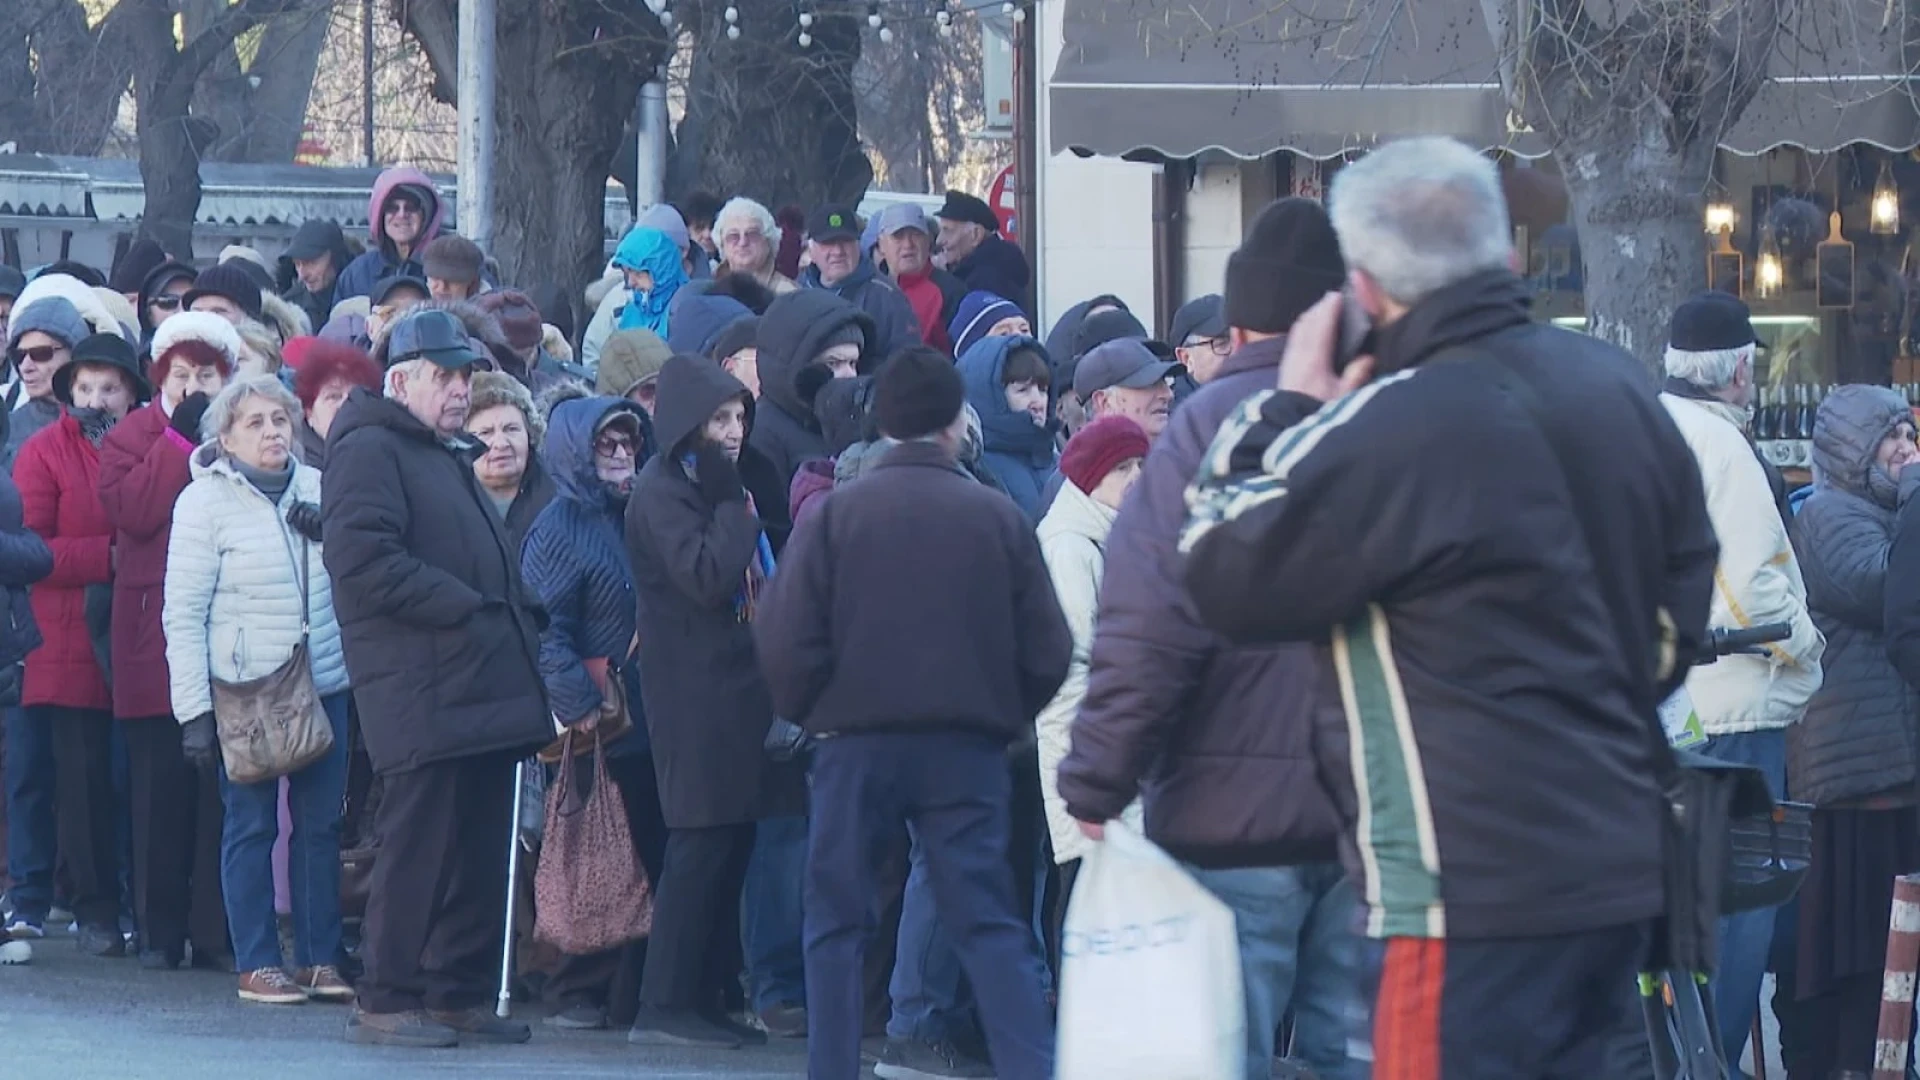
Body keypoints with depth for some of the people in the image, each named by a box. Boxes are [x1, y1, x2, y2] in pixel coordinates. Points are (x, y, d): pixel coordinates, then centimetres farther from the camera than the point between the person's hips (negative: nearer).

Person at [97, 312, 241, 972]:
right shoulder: (131, 438, 9)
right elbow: (133, 509, -10)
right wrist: (181, 437, -8)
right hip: (155, 640, -1)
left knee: (222, 790, -2)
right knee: (161, 787, -1)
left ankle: (217, 932, 2)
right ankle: (160, 932, 5)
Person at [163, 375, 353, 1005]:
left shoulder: (320, 490, 8)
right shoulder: (205, 502, -4)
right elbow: (184, 614, -6)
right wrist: (193, 710, -11)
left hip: (324, 685, 4)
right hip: (243, 688, -4)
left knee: (321, 823, 4)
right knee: (250, 827, 0)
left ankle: (320, 958, 11)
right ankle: (256, 962, 7)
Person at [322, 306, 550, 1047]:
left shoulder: (451, 458, 26)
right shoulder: (370, 451, -6)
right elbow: (364, 560, -19)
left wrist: (515, 616, 14)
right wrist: (464, 607, -19)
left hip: (482, 691, 9)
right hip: (421, 698, -9)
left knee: (479, 849, 9)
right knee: (419, 844, -9)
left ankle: (460, 993, 15)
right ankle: (386, 1001, -4)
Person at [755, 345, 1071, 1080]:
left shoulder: (836, 513, -3)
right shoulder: (998, 518, 0)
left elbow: (786, 642, -8)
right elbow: (1047, 652, 0)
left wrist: (808, 713, 10)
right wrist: (1006, 717, 16)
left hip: (858, 741, -1)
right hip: (968, 746, 1)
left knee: (836, 921, 10)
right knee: (988, 923, 2)